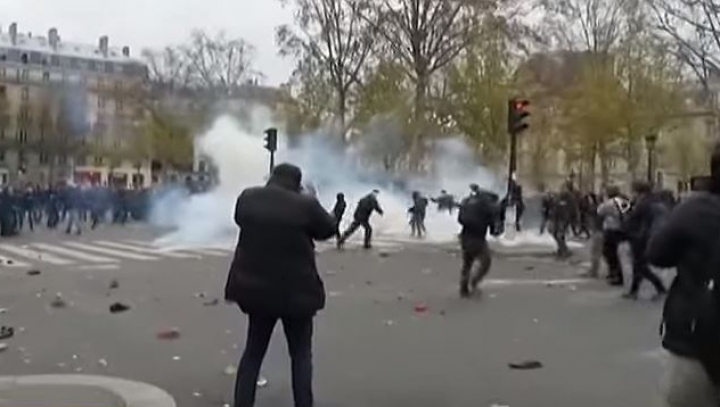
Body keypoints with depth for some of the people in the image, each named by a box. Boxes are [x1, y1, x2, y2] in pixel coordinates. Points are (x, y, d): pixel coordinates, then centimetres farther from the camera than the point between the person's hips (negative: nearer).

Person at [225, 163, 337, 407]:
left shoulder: (247, 199, -3)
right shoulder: (305, 205, -17)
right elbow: (329, 229, 0)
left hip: (256, 287, 4)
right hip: (296, 291, -4)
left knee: (253, 351, 17)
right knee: (301, 353, 13)